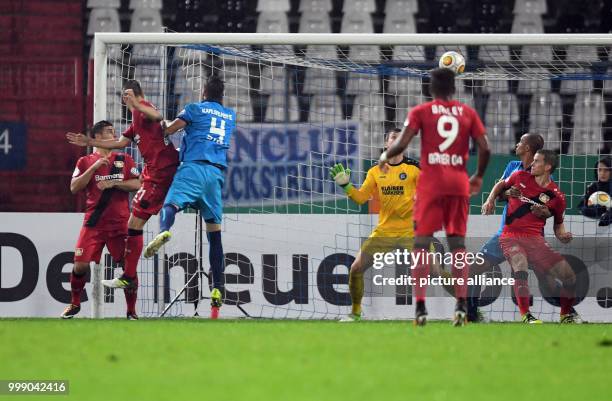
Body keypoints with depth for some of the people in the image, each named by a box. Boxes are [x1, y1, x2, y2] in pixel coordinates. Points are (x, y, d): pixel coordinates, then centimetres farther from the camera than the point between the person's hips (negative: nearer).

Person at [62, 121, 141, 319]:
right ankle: (74, 304, 14)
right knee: (80, 264, -8)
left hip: (120, 223, 1)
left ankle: (131, 311, 4)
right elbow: (74, 188, -3)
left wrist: (113, 183, -11)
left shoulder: (124, 159, 11)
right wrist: (94, 167, -10)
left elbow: (137, 184, 1)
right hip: (93, 222, -1)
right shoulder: (85, 162, 8)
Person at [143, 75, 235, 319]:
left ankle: (163, 232, -62)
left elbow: (167, 131, 4)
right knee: (214, 230, 9)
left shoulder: (195, 109, 12)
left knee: (171, 203, -25)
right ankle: (218, 289, 5)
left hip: (194, 166, -4)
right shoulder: (231, 116, 26)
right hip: (218, 172, 4)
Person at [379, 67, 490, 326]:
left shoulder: (421, 112, 1)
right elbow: (485, 149, 2)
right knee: (458, 244, 8)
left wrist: (385, 157, 13)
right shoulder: (468, 113, 8)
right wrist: (479, 176, 17)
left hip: (431, 183, -2)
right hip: (459, 183, 2)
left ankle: (420, 307, -7)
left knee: (422, 244, 1)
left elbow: (401, 144, -8)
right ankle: (461, 305, -3)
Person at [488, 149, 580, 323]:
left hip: (535, 240, 2)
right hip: (511, 237, -2)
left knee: (569, 276, -7)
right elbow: (501, 185, 24)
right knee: (520, 265, -35)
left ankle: (567, 314, 19)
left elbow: (558, 224, 15)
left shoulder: (556, 196, 3)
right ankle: (525, 316, -33)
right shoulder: (520, 177, 3)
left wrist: (563, 236, -6)